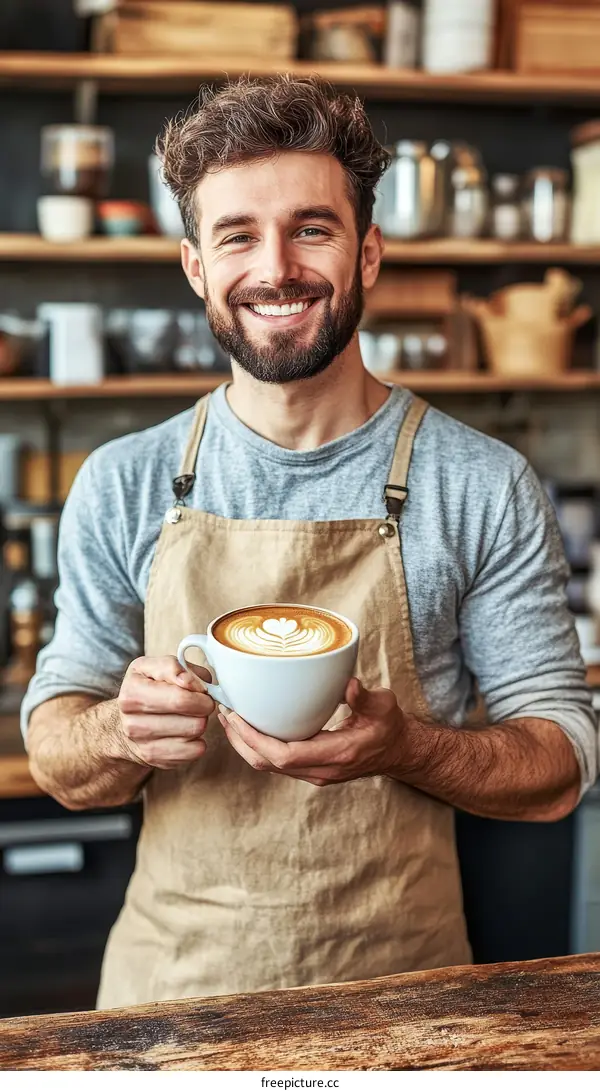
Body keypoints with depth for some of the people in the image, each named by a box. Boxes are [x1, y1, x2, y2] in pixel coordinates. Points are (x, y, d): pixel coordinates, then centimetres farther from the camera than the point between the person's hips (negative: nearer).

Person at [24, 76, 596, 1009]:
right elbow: (56, 760, 2)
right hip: (171, 981, 2)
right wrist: (124, 732, -21)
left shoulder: (486, 487, -9)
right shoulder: (122, 486, -3)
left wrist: (403, 746, -24)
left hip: (397, 982, -1)